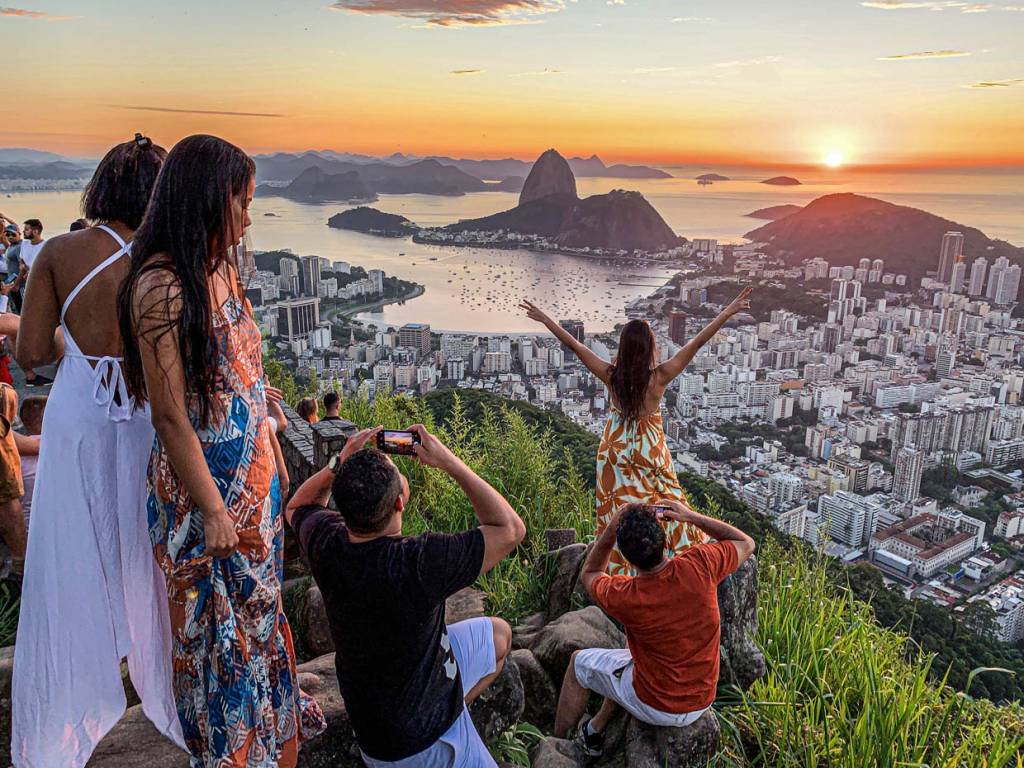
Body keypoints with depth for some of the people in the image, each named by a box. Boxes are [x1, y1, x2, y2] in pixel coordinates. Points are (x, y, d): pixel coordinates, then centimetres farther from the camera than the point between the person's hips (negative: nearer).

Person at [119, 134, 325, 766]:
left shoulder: (220, 269, 4)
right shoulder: (161, 286, -22)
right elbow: (170, 416, -20)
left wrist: (273, 467, 14)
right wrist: (212, 510, -17)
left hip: (255, 474, 8)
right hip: (206, 483, -8)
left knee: (258, 607, 23)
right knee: (220, 623, 12)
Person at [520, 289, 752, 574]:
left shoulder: (611, 375, -17)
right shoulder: (659, 377, -22)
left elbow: (573, 344, -10)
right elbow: (697, 342, -20)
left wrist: (544, 319, -1)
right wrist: (728, 312, -17)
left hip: (616, 450, 2)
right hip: (650, 451, -2)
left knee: (617, 510, 14)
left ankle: (619, 563, 27)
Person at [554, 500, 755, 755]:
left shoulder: (623, 597, -27)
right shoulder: (699, 566, -23)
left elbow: (589, 573, -2)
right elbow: (746, 544, 0)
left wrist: (612, 527, -12)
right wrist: (691, 516, -7)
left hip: (657, 708, -4)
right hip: (702, 702, 4)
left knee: (579, 662, 18)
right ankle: (594, 731, 44)